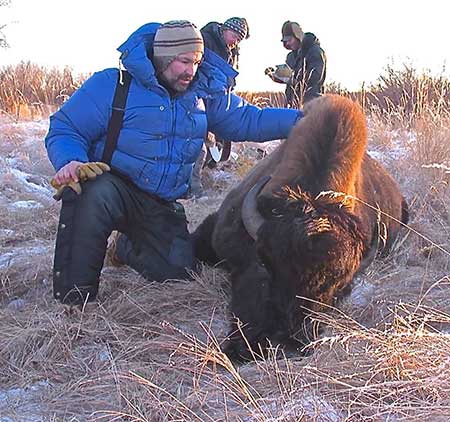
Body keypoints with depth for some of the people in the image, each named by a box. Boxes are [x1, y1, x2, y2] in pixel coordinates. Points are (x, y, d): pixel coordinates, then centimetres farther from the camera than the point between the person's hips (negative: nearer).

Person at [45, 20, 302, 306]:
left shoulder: (206, 93, 5)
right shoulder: (113, 84, -11)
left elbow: (248, 121, 4)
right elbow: (64, 130, -12)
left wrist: (302, 120, -8)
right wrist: (70, 162, -34)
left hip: (162, 206, 5)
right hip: (112, 185, -5)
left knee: (179, 271, -6)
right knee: (92, 194, -39)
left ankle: (129, 248, 29)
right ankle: (74, 299, -24)